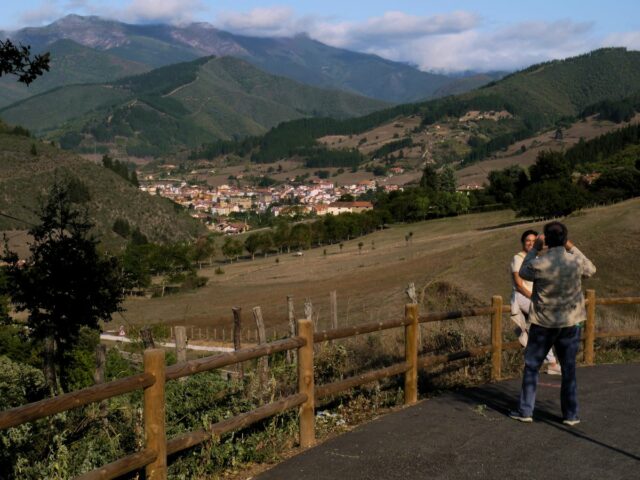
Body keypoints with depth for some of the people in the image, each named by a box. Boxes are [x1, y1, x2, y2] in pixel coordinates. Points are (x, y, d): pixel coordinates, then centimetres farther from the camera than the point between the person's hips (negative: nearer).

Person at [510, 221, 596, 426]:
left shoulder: (539, 264, -18)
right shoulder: (576, 262, -11)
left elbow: (523, 272, 5)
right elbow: (591, 269, 13)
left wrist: (534, 249, 8)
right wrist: (572, 248, 12)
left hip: (542, 324, -2)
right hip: (569, 323, 2)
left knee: (531, 367, 11)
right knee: (569, 369, 11)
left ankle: (525, 411, 15)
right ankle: (571, 415, 16)